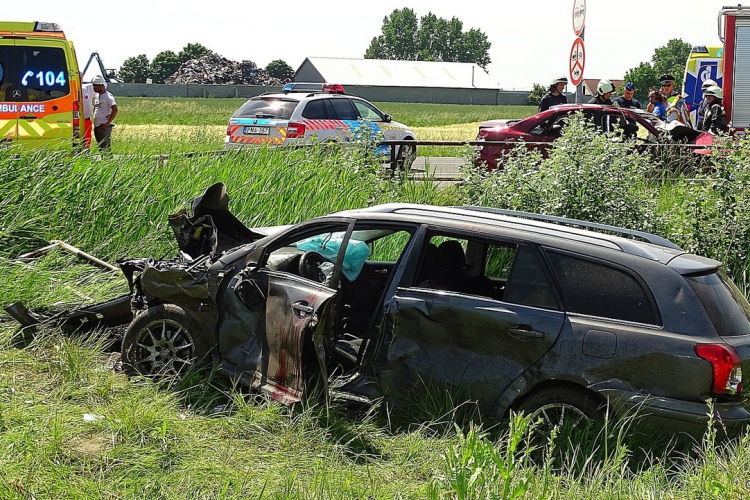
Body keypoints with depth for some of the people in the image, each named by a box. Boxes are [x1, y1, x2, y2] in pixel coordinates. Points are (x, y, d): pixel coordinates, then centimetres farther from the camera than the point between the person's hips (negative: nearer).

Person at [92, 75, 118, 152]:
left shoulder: (108, 96, -11)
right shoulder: (97, 96, 17)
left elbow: (115, 110, -22)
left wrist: (107, 123, -22)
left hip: (104, 127, -9)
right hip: (97, 127, 9)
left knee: (105, 149, -10)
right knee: (100, 148, 12)